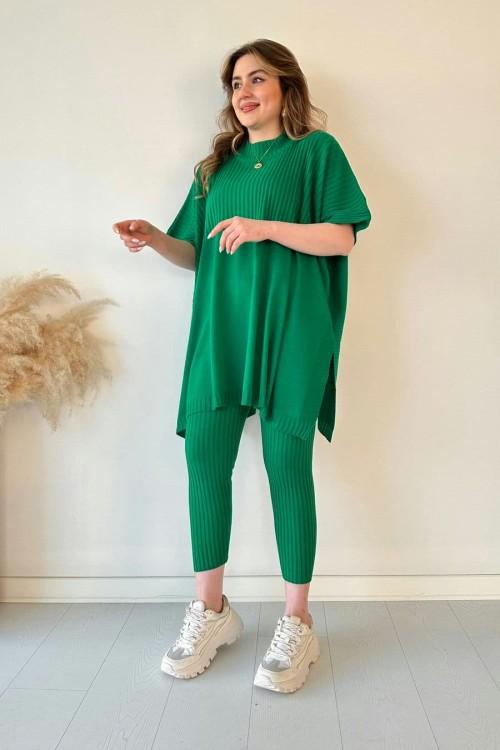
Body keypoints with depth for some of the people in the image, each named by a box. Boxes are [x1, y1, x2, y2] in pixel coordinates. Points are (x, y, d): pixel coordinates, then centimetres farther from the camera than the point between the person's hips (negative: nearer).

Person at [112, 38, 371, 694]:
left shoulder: (316, 150, 9)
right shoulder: (216, 167, 22)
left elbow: (343, 239, -2)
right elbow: (197, 253, 20)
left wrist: (266, 228, -13)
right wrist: (153, 238, 1)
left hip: (290, 328, -4)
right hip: (221, 329, 4)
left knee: (287, 463, -6)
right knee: (205, 457, -3)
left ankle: (298, 624, 8)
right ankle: (211, 610, 13)